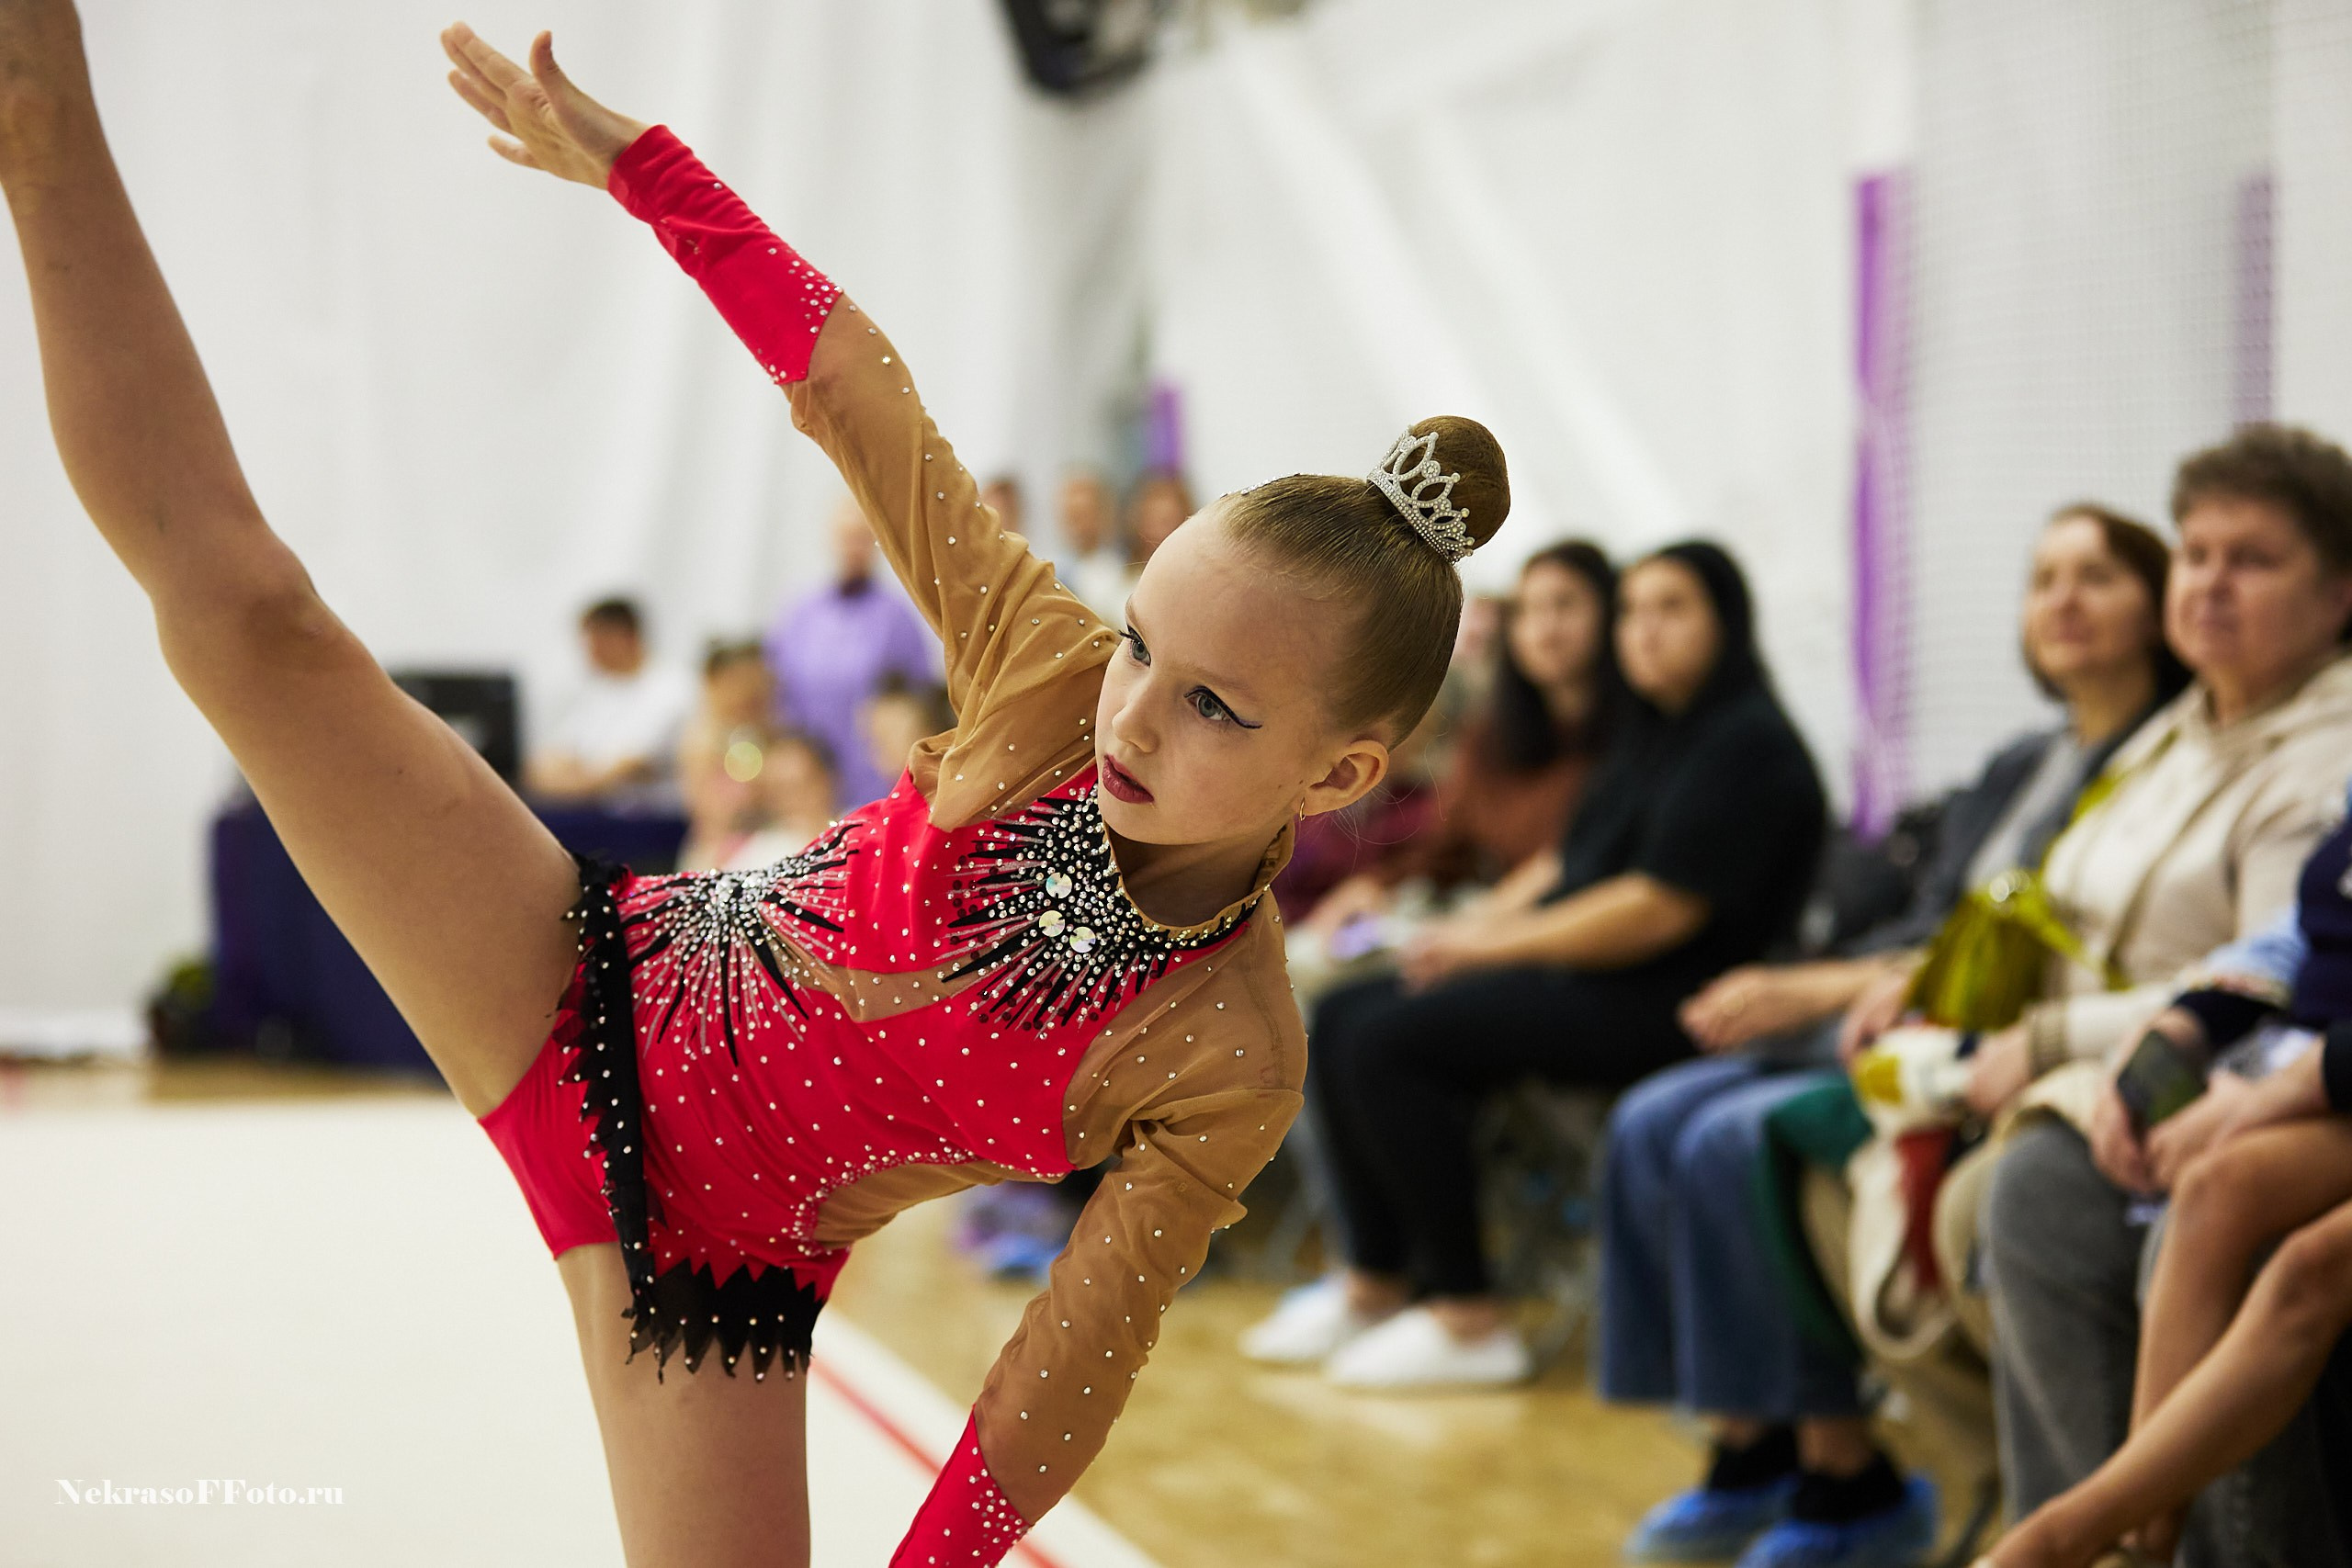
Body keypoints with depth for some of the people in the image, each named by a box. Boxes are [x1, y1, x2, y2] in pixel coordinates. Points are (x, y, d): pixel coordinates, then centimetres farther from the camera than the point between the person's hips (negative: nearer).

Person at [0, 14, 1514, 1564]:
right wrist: (631, 159, -6)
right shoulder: (1053, 672, -15)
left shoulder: (1234, 1072, -20)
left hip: (722, 1264, -1)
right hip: (584, 992, 2)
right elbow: (852, 386, -7)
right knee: (247, 610, -12)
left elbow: (1068, 1383, -14)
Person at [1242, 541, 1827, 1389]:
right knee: (1342, 1018, 3)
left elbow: (1659, 910, -21)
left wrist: (1498, 944, -15)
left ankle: (1468, 1320, -16)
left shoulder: (1746, 747, -14)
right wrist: (1480, 922, 2)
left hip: (1660, 1002, -11)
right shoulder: (1655, 732, 19)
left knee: (1392, 1042, -23)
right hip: (1573, 971, 11)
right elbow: (1569, 859, 22)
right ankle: (1377, 1282, 5)